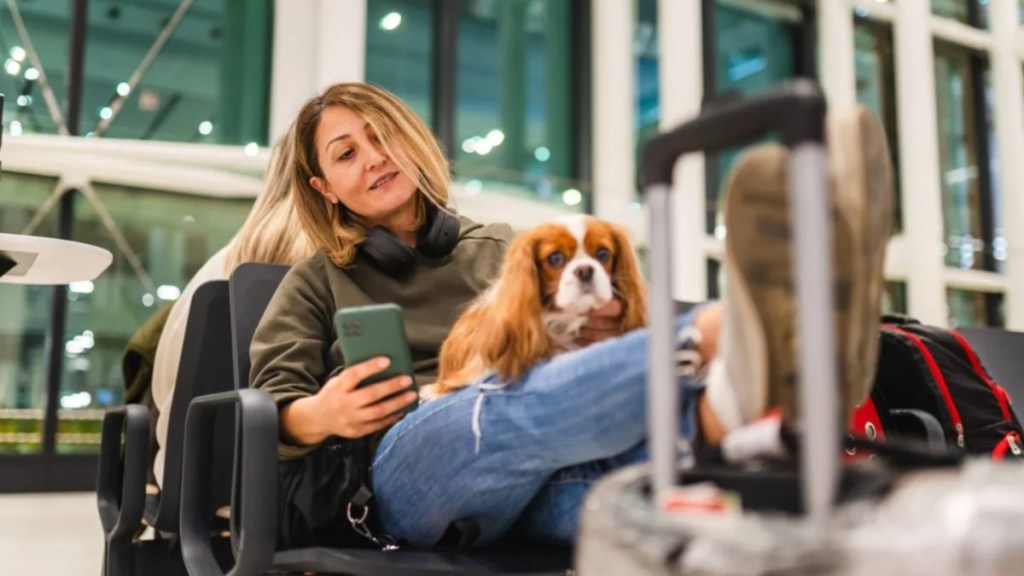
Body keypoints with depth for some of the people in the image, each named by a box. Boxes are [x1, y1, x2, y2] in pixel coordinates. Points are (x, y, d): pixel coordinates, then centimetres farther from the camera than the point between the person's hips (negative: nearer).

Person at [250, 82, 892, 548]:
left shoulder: (503, 249, 26)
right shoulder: (318, 282, 23)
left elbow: (558, 359, 24)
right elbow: (270, 406, 12)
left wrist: (603, 337, -1)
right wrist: (321, 416, -12)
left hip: (535, 482, 2)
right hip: (404, 464, -2)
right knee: (517, 404, -38)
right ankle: (724, 331, -63)